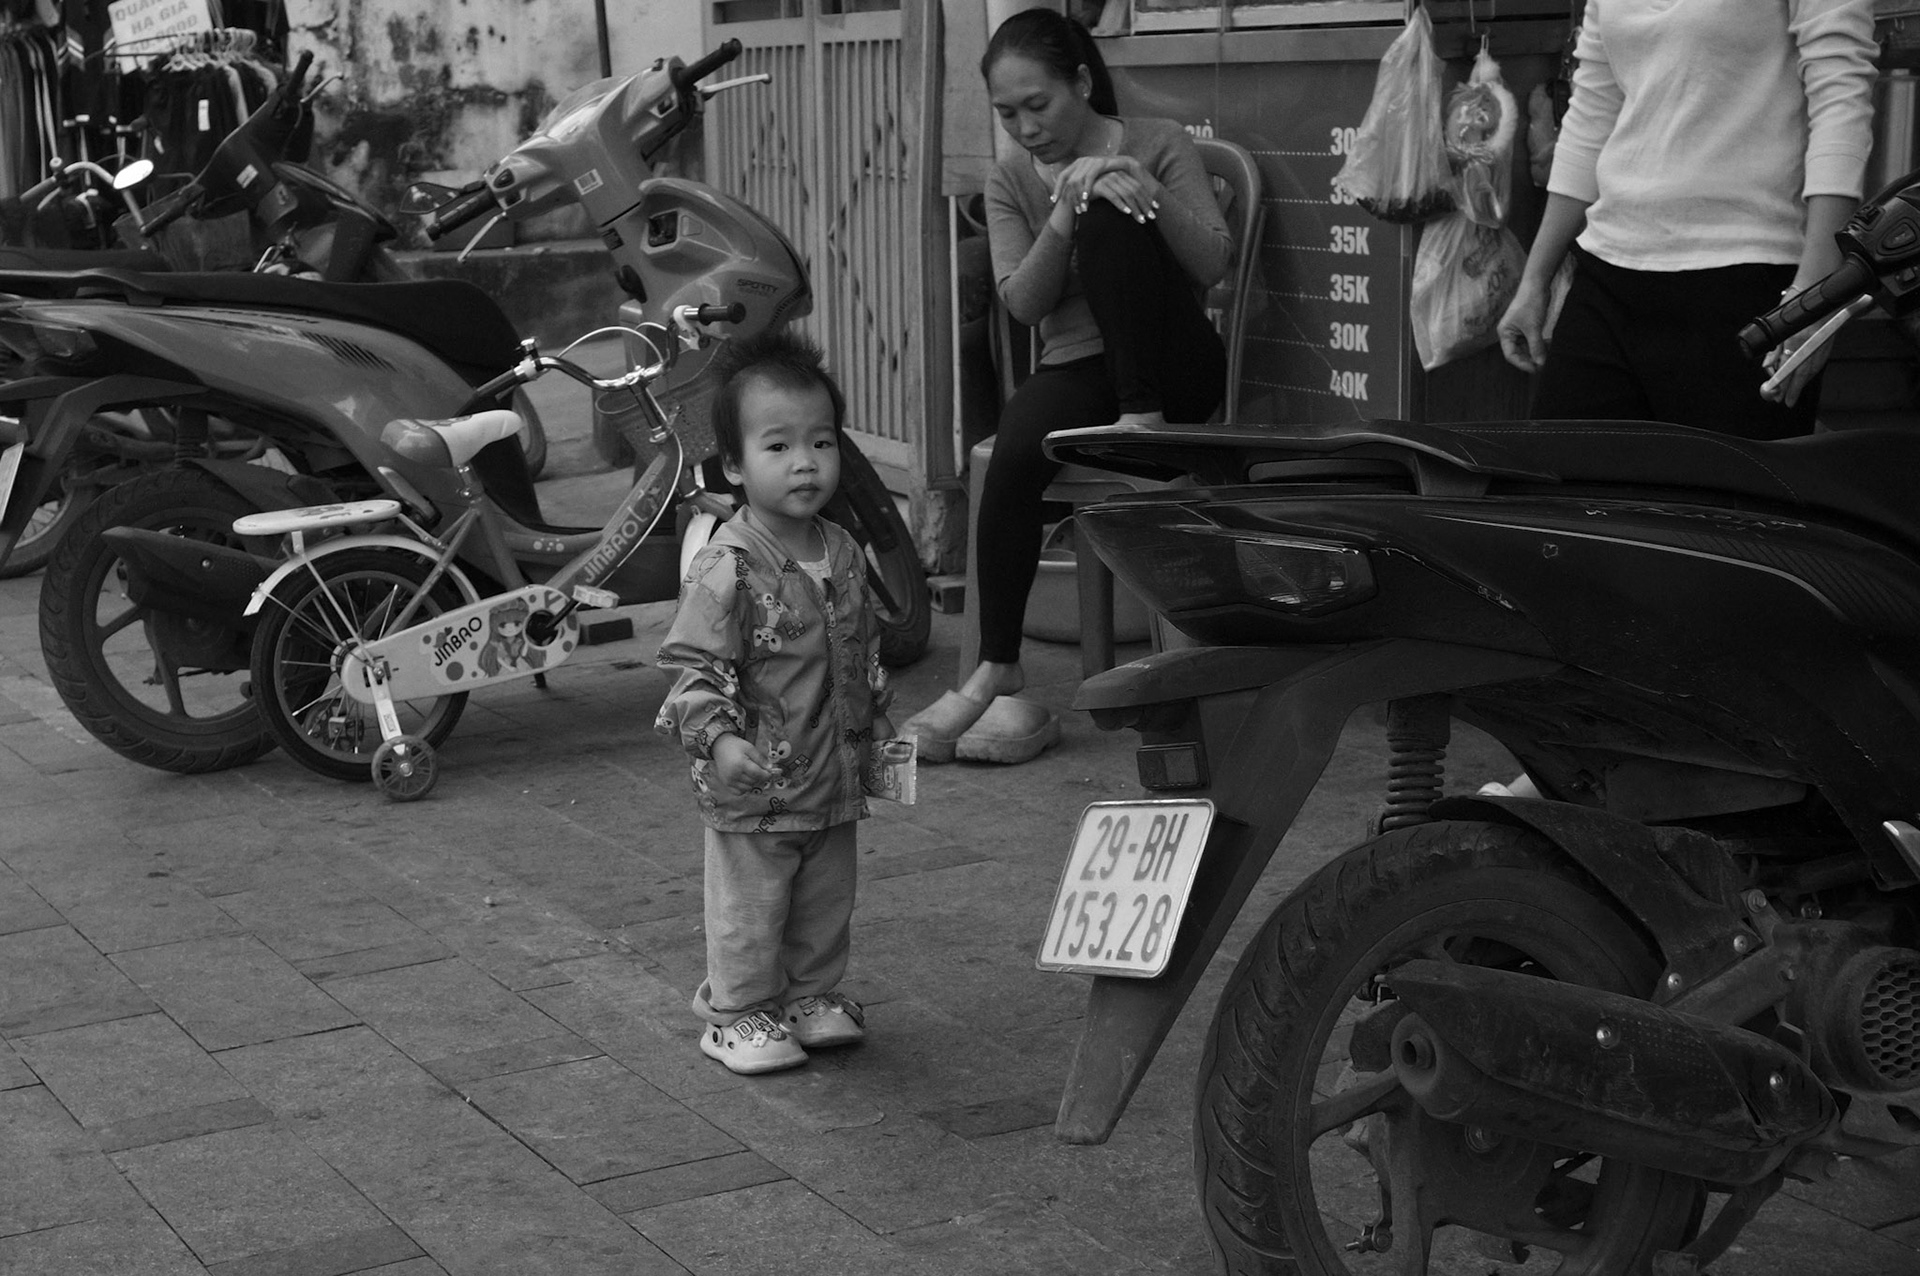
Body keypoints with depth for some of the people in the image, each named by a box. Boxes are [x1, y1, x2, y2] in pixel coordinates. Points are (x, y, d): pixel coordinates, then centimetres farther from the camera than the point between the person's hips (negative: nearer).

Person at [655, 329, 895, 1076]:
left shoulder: (843, 556, 3)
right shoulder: (726, 571, -20)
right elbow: (693, 668, -20)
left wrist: (878, 728, 19)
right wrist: (718, 739, -32)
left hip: (835, 783, 7)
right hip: (753, 791, -7)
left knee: (826, 905, 19)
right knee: (749, 911, 7)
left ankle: (813, 995, 37)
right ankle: (738, 1015, 22)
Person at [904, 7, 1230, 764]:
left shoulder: (1158, 145, 2)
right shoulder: (1010, 184, 10)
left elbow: (1212, 265, -9)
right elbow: (1024, 303, -4)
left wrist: (1147, 192, -24)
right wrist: (1062, 216, -19)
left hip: (1172, 367, -2)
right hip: (1075, 367, 2)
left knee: (1110, 218, -28)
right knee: (1015, 453, -34)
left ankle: (1145, 418, -25)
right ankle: (998, 672, -27)